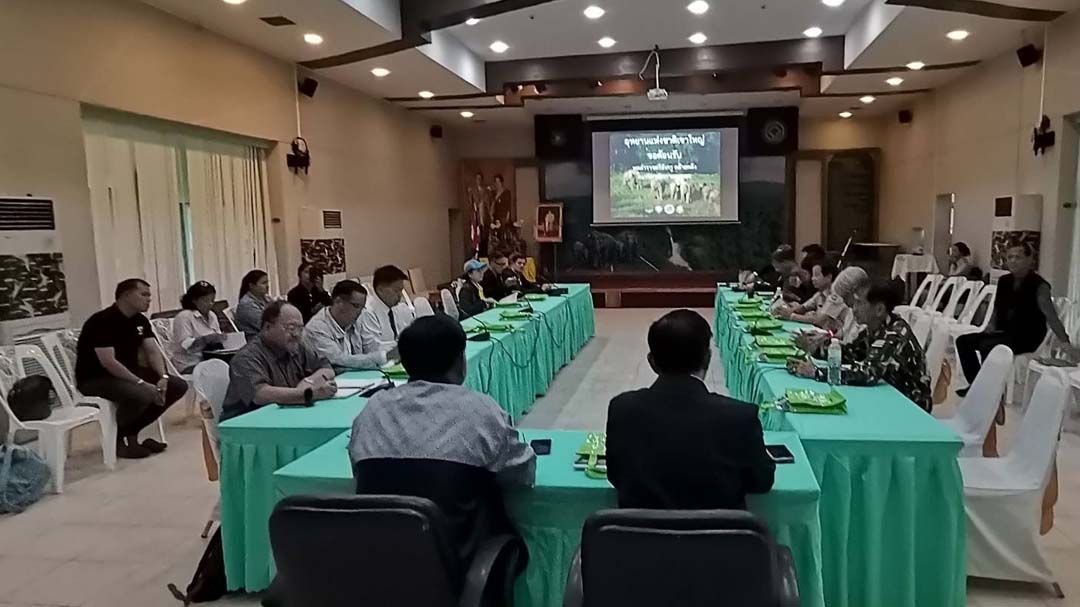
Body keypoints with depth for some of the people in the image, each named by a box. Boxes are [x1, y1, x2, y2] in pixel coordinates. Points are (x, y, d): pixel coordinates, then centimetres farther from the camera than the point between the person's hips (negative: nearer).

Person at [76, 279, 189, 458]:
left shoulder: (140, 320, 4)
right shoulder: (101, 321, -22)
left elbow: (153, 351, 0)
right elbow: (108, 363, -29)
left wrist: (163, 377, -18)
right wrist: (142, 383, -31)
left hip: (128, 373, 9)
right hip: (96, 378, -9)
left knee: (178, 386, -5)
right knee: (141, 395, -36)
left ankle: (131, 432, 6)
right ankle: (119, 437, -6)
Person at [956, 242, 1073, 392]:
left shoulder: (1039, 285, -15)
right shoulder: (1004, 280, 6)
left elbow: (1051, 315, -25)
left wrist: (1065, 342, -35)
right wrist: (991, 327, 3)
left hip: (1026, 338, -7)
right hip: (1004, 332, 8)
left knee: (986, 346, -30)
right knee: (963, 341, -3)